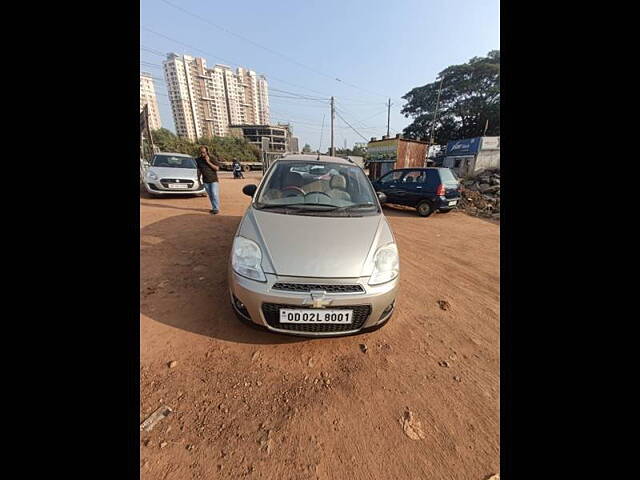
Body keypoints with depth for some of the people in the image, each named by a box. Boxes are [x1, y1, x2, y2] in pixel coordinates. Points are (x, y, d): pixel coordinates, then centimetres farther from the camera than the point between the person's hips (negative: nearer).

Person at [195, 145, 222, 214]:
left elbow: (217, 168, -11)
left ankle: (216, 209, -6)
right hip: (205, 181, 4)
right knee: (210, 195, 7)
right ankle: (214, 208, 16)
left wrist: (208, 162, -16)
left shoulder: (213, 159, -4)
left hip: (214, 180, -4)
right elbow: (199, 170, 15)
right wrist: (199, 179, 14)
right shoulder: (198, 160, 7)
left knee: (214, 194, -11)